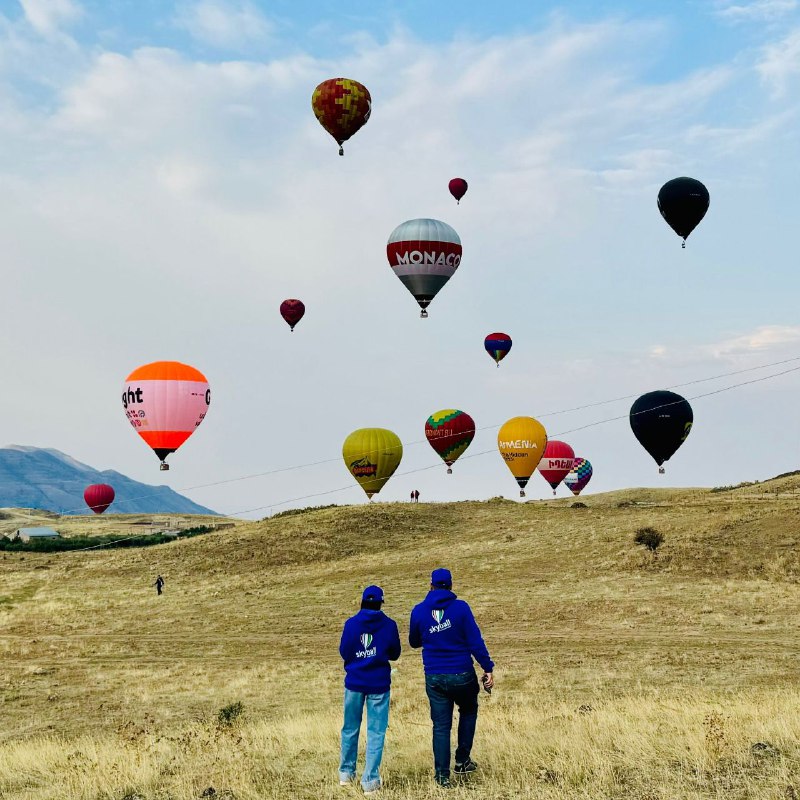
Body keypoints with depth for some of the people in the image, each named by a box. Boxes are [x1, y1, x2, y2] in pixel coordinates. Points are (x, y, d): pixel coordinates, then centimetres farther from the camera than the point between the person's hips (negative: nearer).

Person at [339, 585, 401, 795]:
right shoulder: (389, 625, -5)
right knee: (376, 732, 3)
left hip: (354, 683, 1)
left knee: (350, 729, 16)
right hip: (379, 684, -1)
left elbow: (344, 652, 0)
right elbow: (395, 654, 4)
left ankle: (346, 773, 25)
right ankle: (370, 780, 0)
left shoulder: (351, 623, -5)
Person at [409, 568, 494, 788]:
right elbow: (475, 641, -11)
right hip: (462, 675, -2)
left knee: (441, 726, 8)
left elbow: (414, 642, 14)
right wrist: (488, 668, -7)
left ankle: (442, 775, 5)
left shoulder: (419, 611, 0)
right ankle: (462, 761, 22)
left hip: (434, 678, 2)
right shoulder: (460, 607, -8)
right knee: (468, 712, 24)